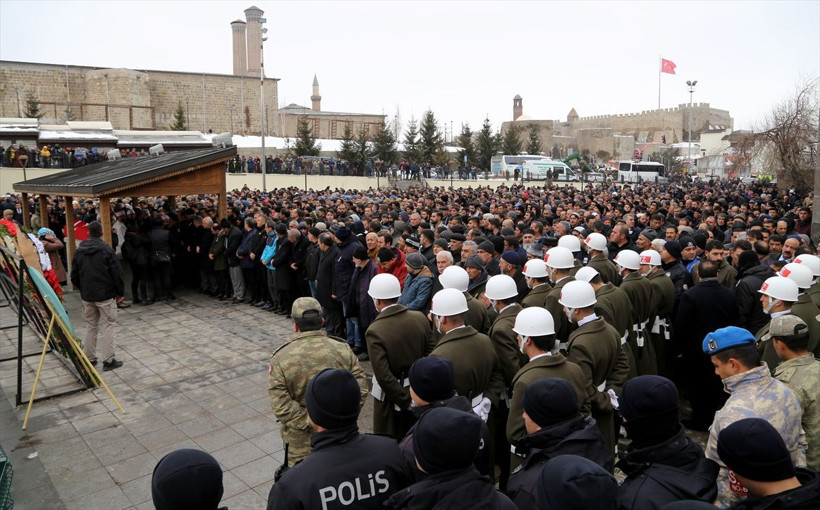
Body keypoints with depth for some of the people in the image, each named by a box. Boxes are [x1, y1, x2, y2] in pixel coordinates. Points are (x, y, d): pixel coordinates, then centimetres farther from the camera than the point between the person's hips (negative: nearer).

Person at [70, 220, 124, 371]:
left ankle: (89, 358, 22)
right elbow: (117, 273, -13)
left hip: (87, 296, 5)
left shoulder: (79, 251, 4)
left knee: (90, 326, 16)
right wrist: (119, 292, -1)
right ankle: (108, 360, 2)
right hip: (106, 296, -5)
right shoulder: (107, 250, -13)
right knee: (108, 326, 1)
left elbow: (74, 276, 10)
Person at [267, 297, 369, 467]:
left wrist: (308, 424, -13)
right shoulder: (342, 350, -8)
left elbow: (280, 405, -17)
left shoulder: (281, 358, -14)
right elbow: (361, 387, -7)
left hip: (302, 440, -2)